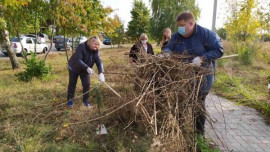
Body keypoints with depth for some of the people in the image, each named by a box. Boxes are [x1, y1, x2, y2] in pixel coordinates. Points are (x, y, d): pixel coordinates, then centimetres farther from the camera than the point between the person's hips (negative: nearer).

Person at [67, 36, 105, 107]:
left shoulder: (96, 51, -17)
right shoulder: (81, 47, -31)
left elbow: (99, 61, -28)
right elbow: (78, 60, -37)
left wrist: (101, 73, -44)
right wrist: (87, 68, -49)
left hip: (85, 70, 4)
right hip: (74, 68, -3)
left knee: (87, 85, 0)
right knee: (72, 84, 6)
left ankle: (85, 100, 17)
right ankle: (70, 100, 25)